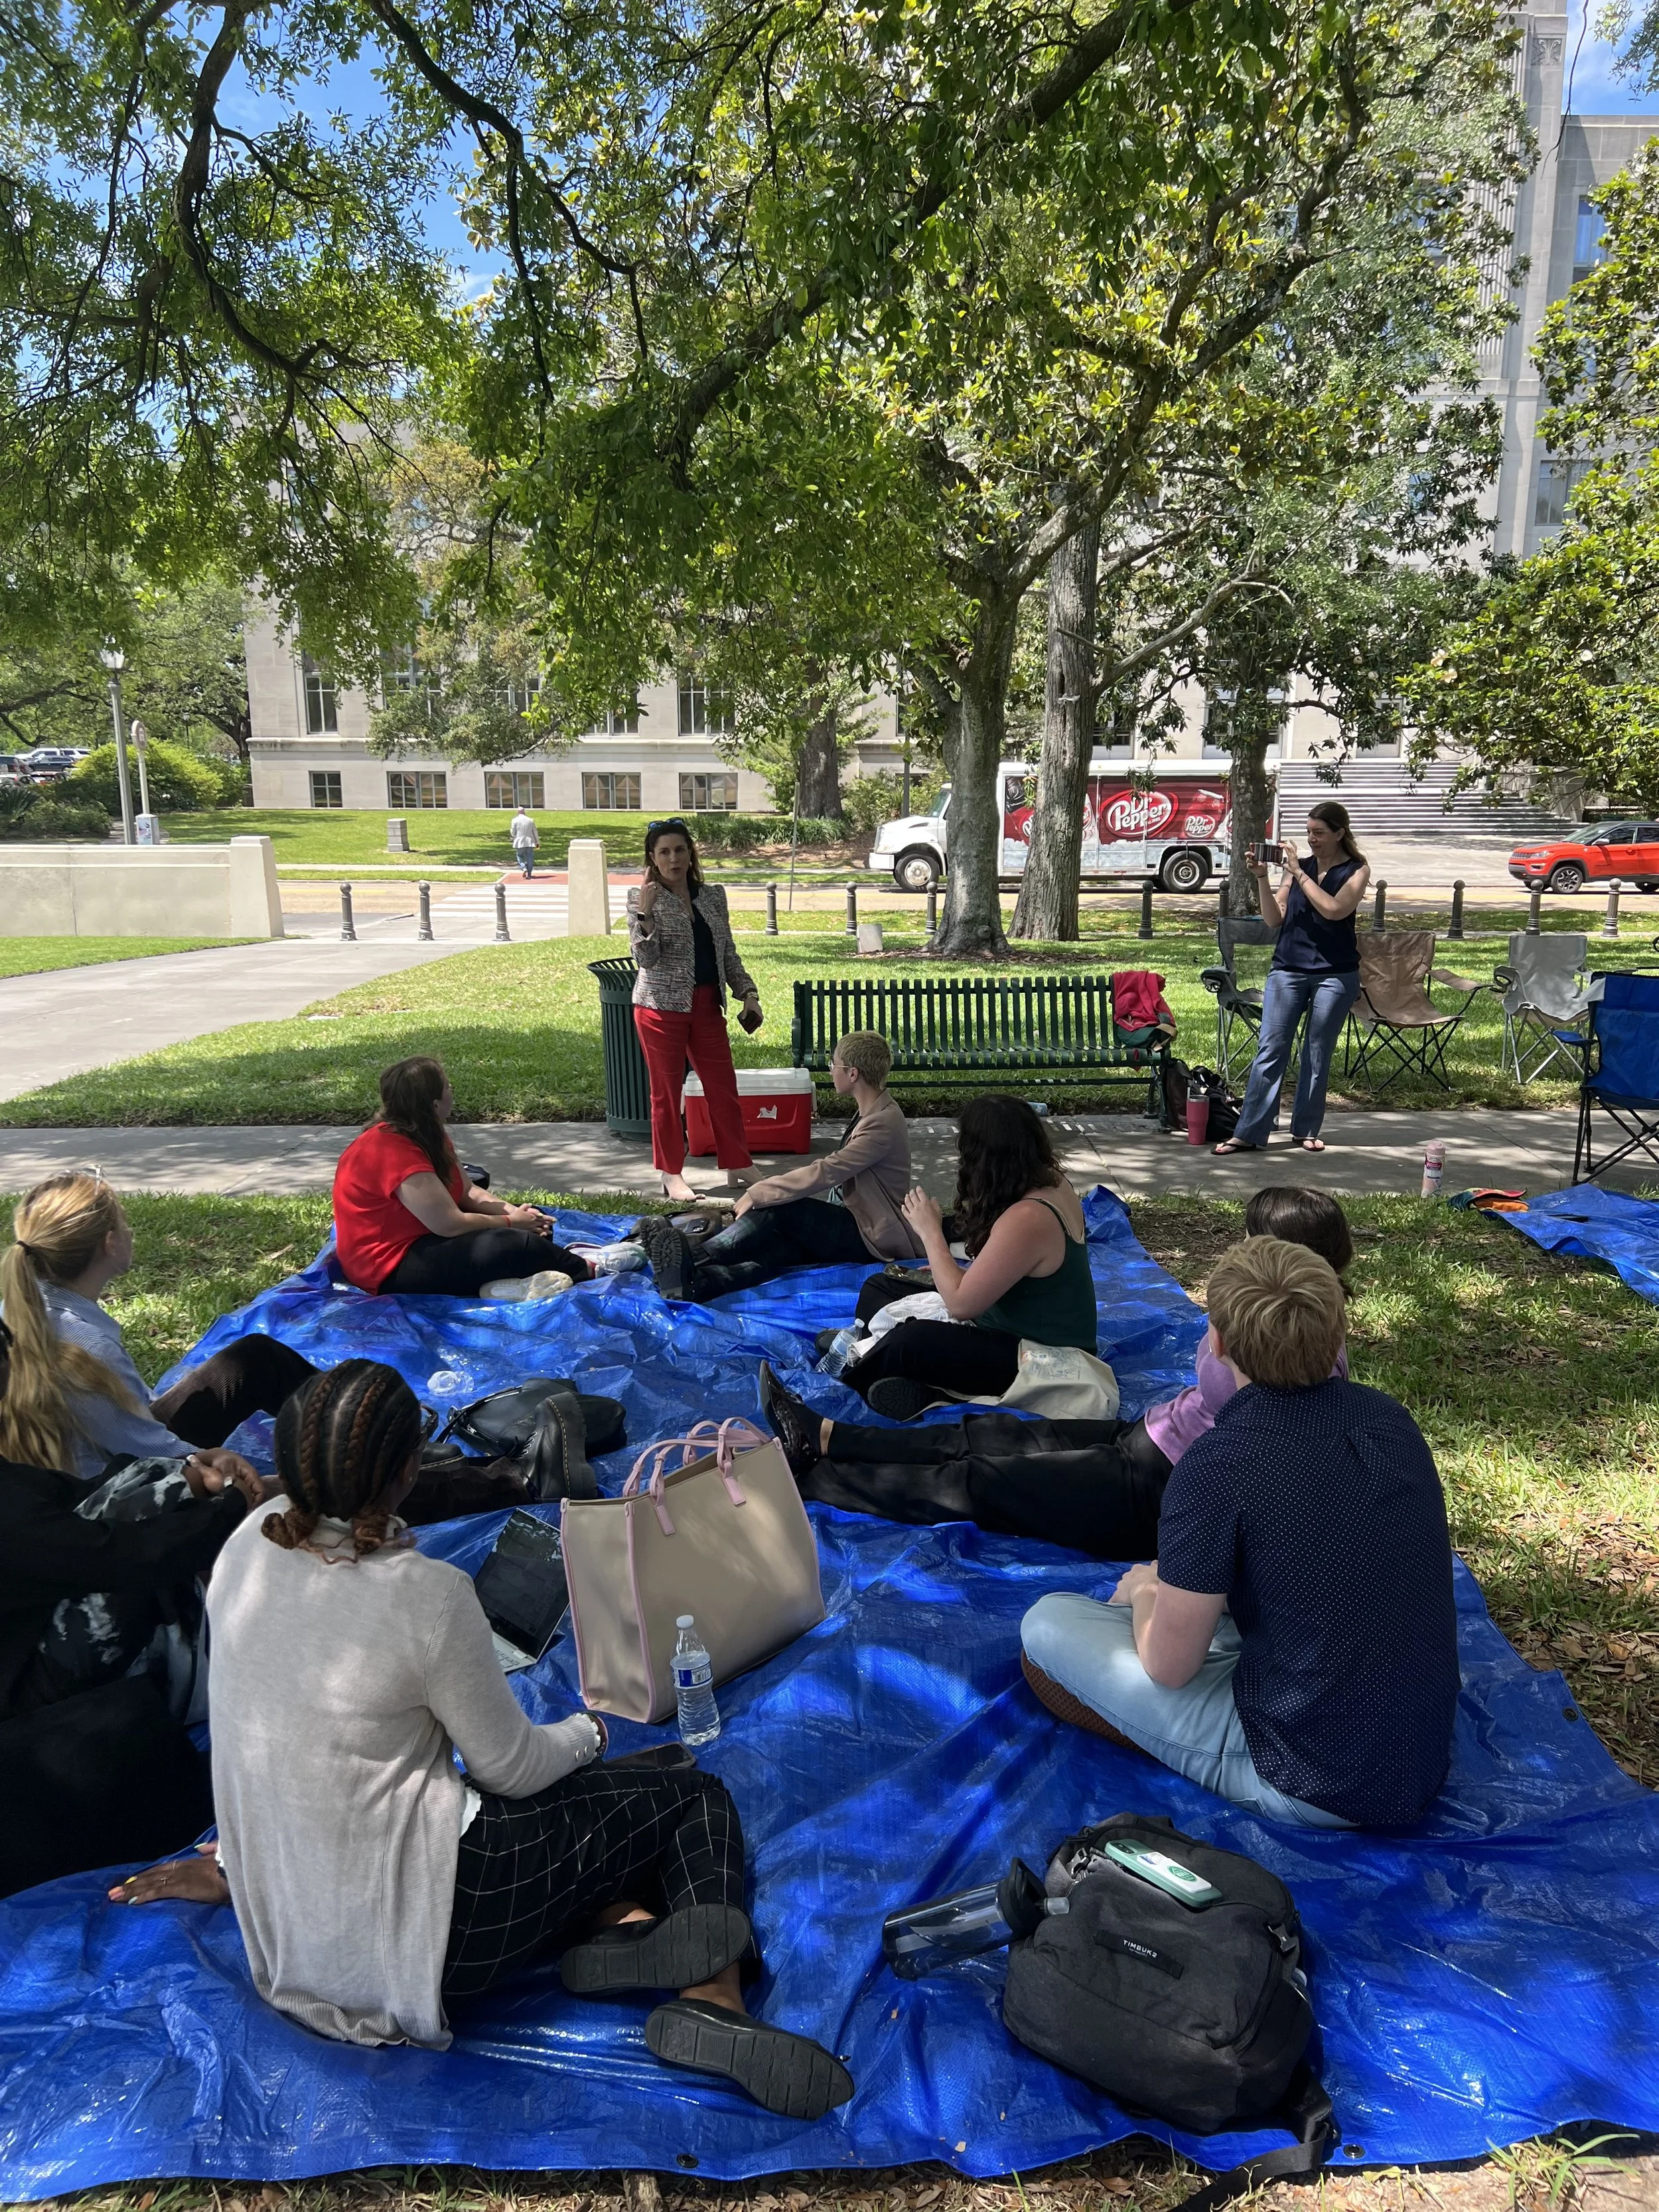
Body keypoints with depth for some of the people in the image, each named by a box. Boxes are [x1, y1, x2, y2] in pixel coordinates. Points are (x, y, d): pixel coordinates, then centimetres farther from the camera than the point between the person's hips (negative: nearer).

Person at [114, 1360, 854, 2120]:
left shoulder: (248, 1544, -6)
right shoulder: (428, 1595, -26)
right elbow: (511, 1765, -12)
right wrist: (587, 1733, 10)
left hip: (291, 1919, 8)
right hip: (408, 1924, -8)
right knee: (697, 1798, 7)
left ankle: (621, 1927, -2)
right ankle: (712, 2005, -11)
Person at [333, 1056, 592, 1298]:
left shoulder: (429, 1137, 4)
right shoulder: (394, 1152, -27)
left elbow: (467, 1192, 7)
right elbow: (450, 1225, -27)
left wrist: (513, 1211, -10)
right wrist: (511, 1222, -13)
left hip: (423, 1238, 11)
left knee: (535, 1222, 10)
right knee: (517, 1244, -23)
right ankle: (585, 1275, -1)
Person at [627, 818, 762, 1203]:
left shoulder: (713, 896, 9)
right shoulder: (644, 899, -5)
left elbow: (728, 954, 14)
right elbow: (646, 958, -14)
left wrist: (749, 994, 6)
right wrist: (644, 913, -25)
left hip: (707, 1005, 4)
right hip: (662, 1006, -4)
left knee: (724, 1086, 7)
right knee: (666, 1092, 4)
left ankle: (739, 1167, 18)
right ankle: (672, 1175, 15)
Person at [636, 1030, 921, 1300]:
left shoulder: (884, 1123, -18)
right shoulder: (870, 1112, 14)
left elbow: (824, 1173, -23)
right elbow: (832, 1170, 15)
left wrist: (756, 1194, -18)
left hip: (870, 1238, -7)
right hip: (849, 1221, 7)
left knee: (780, 1207, -26)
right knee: (774, 1251, -23)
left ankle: (692, 1258, -33)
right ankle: (696, 1281, -48)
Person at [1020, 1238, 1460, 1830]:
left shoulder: (1219, 1465, -24)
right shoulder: (1391, 1419, -3)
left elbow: (1167, 1666, -14)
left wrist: (1144, 1590, 8)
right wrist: (1178, 1580, 20)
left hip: (1313, 1787, -7)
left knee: (1047, 1624, 1)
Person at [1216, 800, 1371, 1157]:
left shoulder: (1357, 870, 1)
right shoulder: (1297, 866, 10)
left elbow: (1335, 909, -17)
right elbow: (1274, 918, 5)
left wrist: (1298, 872, -15)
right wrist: (1261, 878, -7)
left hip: (1336, 974, -2)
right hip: (1288, 970, 2)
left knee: (1318, 1055, 5)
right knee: (1270, 1051, -3)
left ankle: (1306, 1130, 17)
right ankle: (1249, 1134, -3)